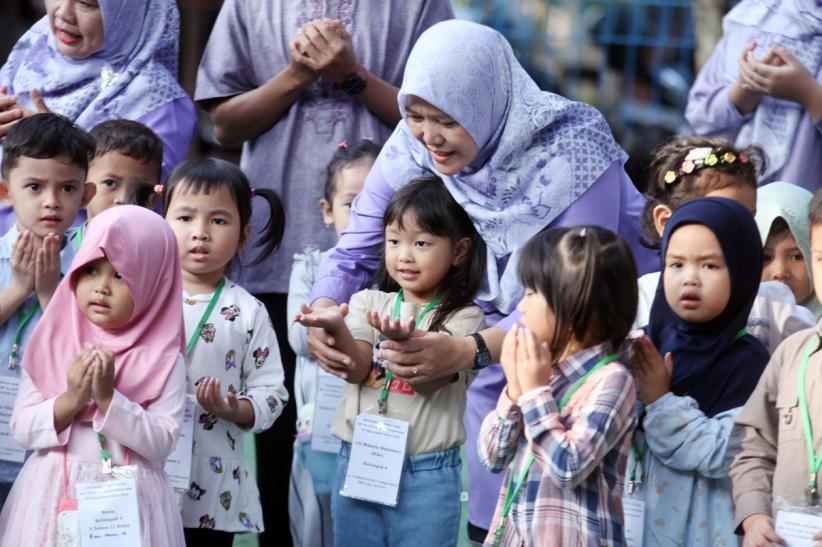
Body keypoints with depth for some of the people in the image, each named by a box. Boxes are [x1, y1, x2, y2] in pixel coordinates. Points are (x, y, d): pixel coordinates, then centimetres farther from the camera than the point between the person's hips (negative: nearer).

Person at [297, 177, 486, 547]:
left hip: (427, 474, -3)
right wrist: (336, 328, -27)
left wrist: (403, 339, -37)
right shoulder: (368, 303, 7)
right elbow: (356, 370, -8)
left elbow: (431, 379, -17)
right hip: (356, 463, 3)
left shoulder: (463, 318, -3)